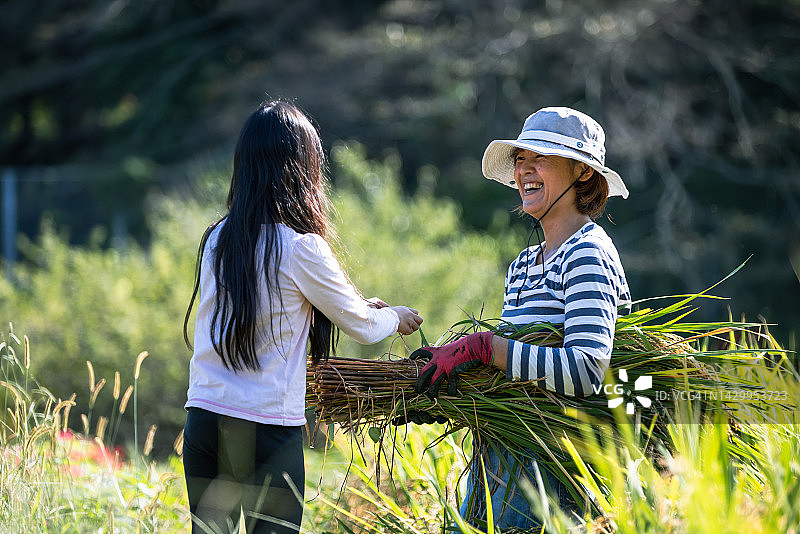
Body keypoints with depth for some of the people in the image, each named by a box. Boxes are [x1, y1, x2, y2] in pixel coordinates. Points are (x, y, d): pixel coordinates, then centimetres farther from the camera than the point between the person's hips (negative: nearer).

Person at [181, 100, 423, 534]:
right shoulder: (301, 249, -10)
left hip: (203, 418, 5)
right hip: (268, 428, -5)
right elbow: (362, 327, 2)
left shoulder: (217, 239, 6)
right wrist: (395, 317, 25)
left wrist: (361, 305, 31)